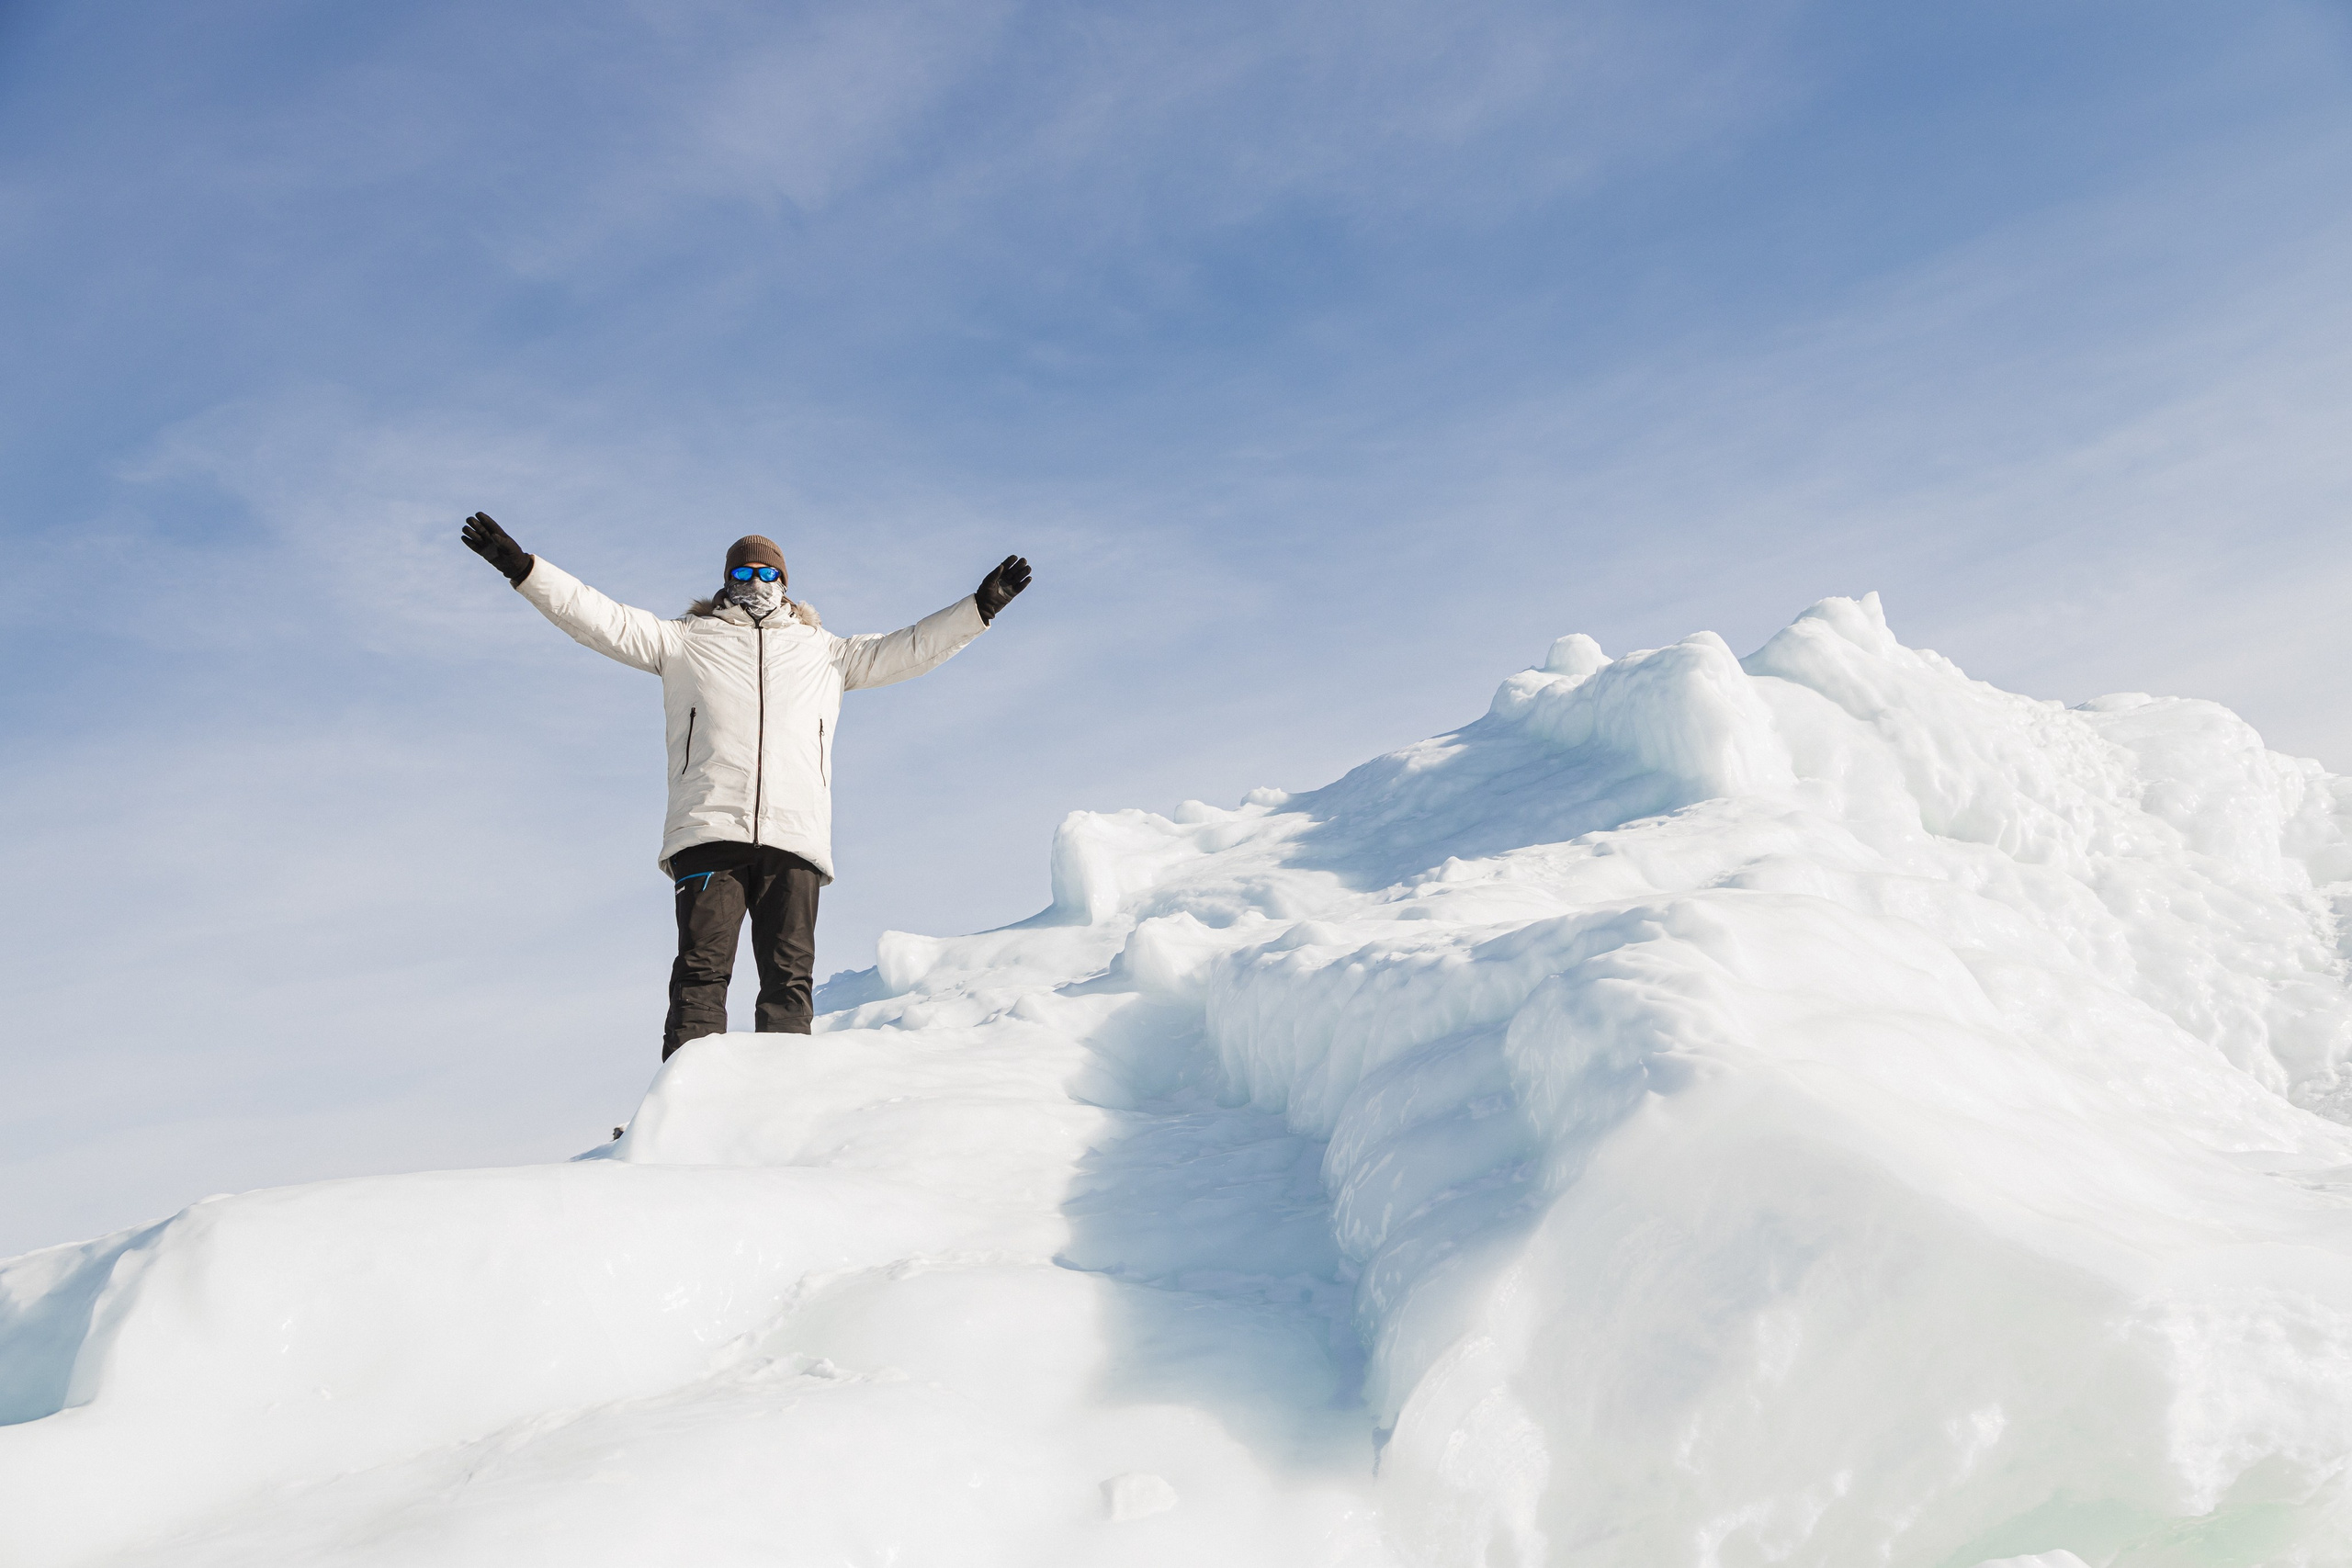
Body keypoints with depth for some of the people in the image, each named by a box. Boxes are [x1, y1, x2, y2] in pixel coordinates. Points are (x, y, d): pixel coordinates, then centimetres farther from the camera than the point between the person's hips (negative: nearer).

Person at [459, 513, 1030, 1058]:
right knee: (702, 971, -10)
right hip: (708, 831, -1)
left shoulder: (825, 653, 27)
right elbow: (600, 618, 17)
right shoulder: (686, 642, 23)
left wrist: (980, 607, 20)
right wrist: (521, 567, 9)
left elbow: (908, 648, 27)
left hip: (795, 836, 2)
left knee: (789, 980, -5)